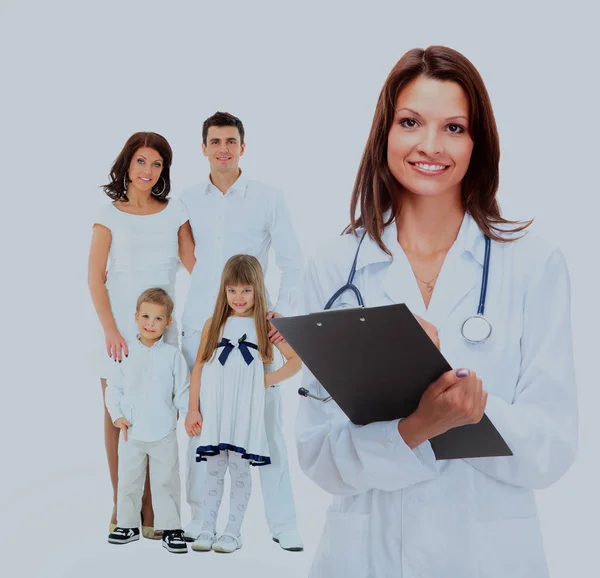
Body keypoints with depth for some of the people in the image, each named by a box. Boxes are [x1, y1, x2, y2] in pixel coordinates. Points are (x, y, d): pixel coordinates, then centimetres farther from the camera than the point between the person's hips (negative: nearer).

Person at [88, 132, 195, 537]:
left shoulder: (175, 212, 7)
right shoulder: (110, 216, 2)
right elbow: (96, 278, -1)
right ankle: (121, 507, 14)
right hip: (120, 328, -1)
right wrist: (111, 330, -10)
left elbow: (196, 266, 4)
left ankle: (151, 510, 6)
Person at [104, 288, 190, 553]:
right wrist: (117, 416, -5)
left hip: (164, 433, -1)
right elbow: (113, 388, 5)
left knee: (166, 481, 5)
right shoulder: (127, 353, 0)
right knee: (128, 481, 11)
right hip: (131, 432, 2)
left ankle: (170, 528, 14)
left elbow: (183, 391, 1)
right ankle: (127, 525, 25)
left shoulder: (173, 355, -3)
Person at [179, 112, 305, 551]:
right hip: (200, 327, 2)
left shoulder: (268, 199, 2)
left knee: (266, 422, -3)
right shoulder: (188, 202, 9)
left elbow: (294, 263, 2)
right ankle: (201, 515, 17)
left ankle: (282, 522, 5)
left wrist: (283, 312, -10)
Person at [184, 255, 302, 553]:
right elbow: (199, 367, 6)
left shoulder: (267, 324, 2)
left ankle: (233, 531, 11)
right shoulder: (214, 324, 6)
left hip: (246, 410, -2)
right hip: (214, 409, 2)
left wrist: (269, 379, -10)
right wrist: (193, 409, 2)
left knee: (239, 470, 2)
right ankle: (207, 529, 14)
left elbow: (296, 361, 3)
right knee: (214, 469, 7)